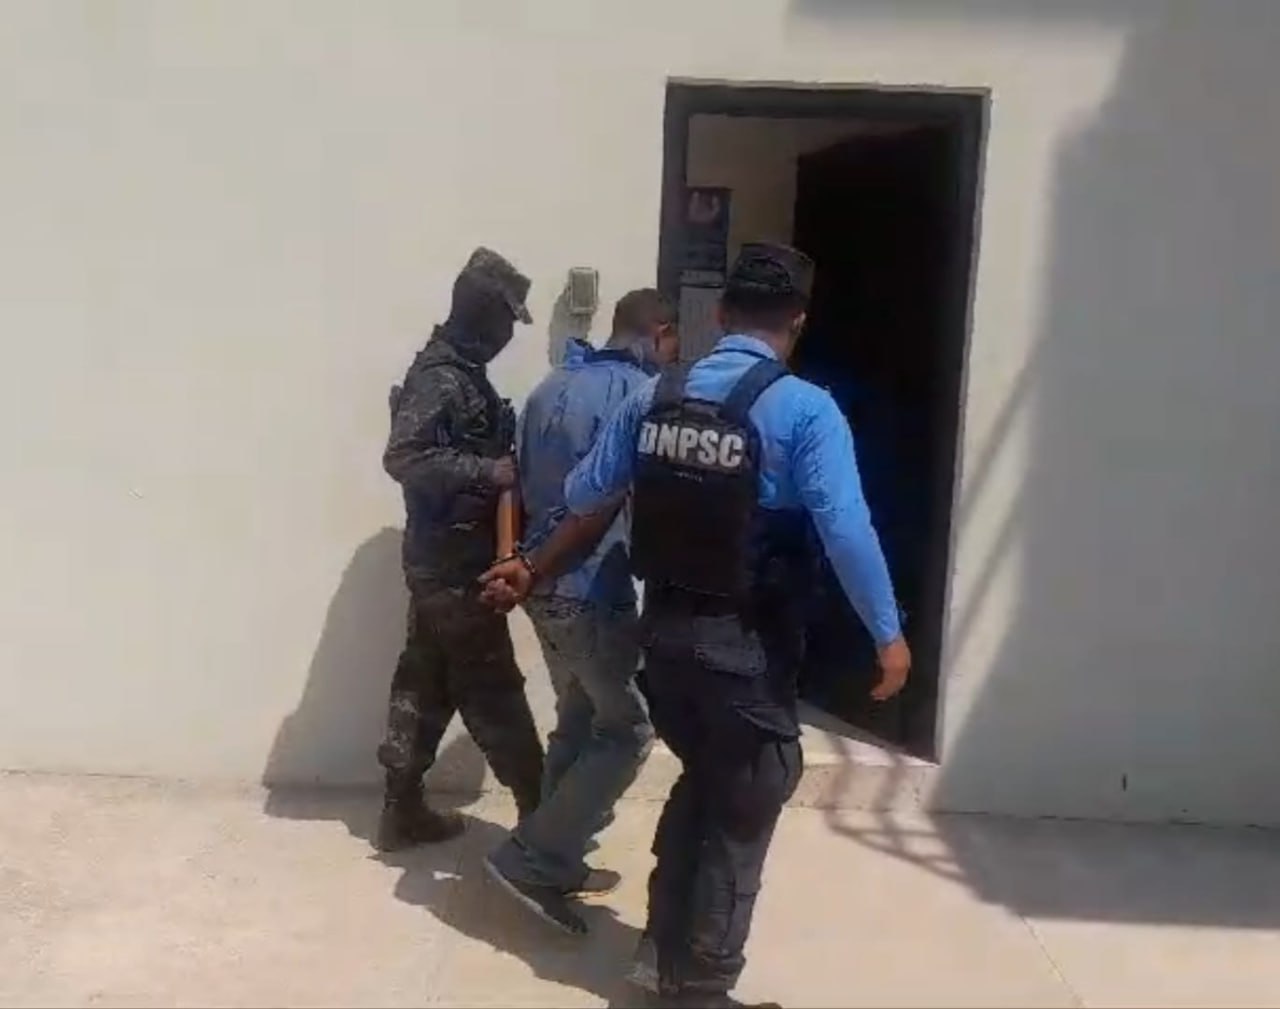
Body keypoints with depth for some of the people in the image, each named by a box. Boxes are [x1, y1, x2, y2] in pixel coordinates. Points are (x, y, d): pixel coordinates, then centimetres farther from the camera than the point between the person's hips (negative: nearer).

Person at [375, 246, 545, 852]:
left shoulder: (462, 372, 13)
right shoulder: (440, 377, -17)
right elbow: (403, 457, -26)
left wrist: (502, 466, 7)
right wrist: (487, 472, -25)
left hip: (447, 559, 10)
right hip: (453, 563, -10)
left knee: (427, 682, 14)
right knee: (493, 692, 0)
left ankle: (402, 810, 24)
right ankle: (542, 814, 10)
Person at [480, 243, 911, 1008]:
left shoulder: (655, 397, 2)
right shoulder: (804, 409, -14)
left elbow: (589, 499, 9)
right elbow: (847, 531, -21)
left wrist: (532, 570, 24)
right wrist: (889, 636, -12)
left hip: (666, 632, 6)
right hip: (750, 648, -5)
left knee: (699, 784, 26)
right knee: (742, 815, 13)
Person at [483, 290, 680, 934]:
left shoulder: (551, 388, 13)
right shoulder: (644, 395, -11)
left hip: (544, 581, 8)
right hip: (597, 590, -8)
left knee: (577, 721, 19)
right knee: (628, 729, 3)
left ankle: (558, 862, 25)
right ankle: (531, 860, 1)